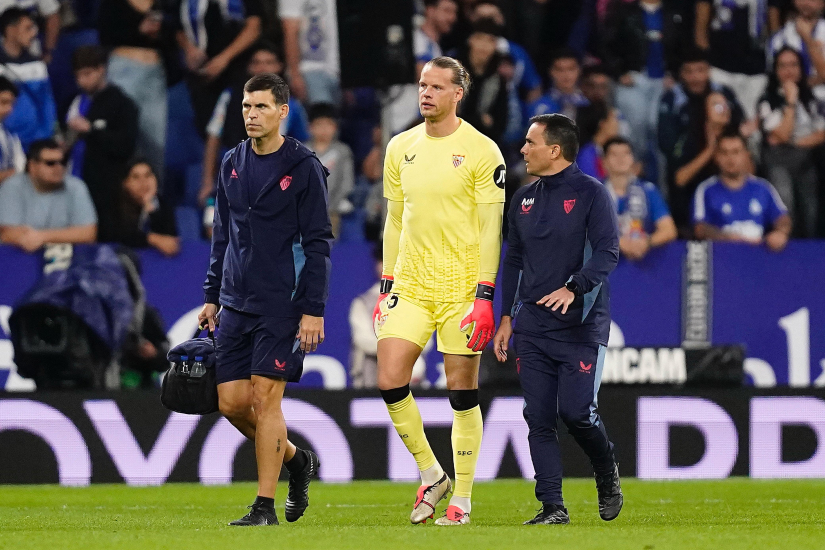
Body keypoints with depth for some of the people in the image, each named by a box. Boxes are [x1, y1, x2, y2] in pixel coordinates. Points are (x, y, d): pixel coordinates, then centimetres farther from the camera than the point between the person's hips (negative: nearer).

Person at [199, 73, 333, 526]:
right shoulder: (232, 164, 11)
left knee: (265, 400, -8)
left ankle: (265, 506, -2)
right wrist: (212, 296, 15)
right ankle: (296, 460, 27)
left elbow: (318, 243, -8)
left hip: (281, 305, -6)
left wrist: (313, 310, -13)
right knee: (231, 402, 4)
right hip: (236, 303, 6)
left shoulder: (303, 167, -7)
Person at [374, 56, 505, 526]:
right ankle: (431, 474, 11)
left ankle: (462, 499, 9)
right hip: (411, 283, 5)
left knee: (462, 390, 0)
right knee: (390, 381, -7)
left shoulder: (481, 151, -6)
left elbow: (491, 227, -7)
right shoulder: (401, 147, 10)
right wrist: (387, 285, 12)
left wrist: (485, 295, -13)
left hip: (461, 283, -5)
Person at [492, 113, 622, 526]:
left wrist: (573, 289, -28)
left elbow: (607, 251, -14)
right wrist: (506, 317, 15)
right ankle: (552, 507, 2)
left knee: (576, 411, -13)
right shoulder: (524, 200, 14)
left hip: (581, 325, -6)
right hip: (532, 328, 6)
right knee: (538, 418, -1)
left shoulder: (590, 194, -5)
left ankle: (606, 472, 17)